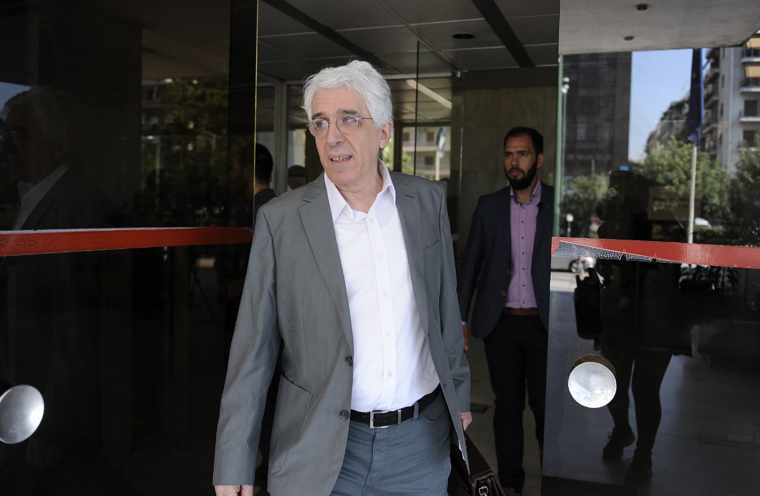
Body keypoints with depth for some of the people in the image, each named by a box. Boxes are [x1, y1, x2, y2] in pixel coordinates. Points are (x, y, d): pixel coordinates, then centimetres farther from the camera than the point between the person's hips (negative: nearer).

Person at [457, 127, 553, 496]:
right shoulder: (488, 206, 6)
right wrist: (460, 316, 4)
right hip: (501, 323, 2)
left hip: (544, 324, -1)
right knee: (508, 405, 10)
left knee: (546, 406, 3)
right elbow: (470, 263, 8)